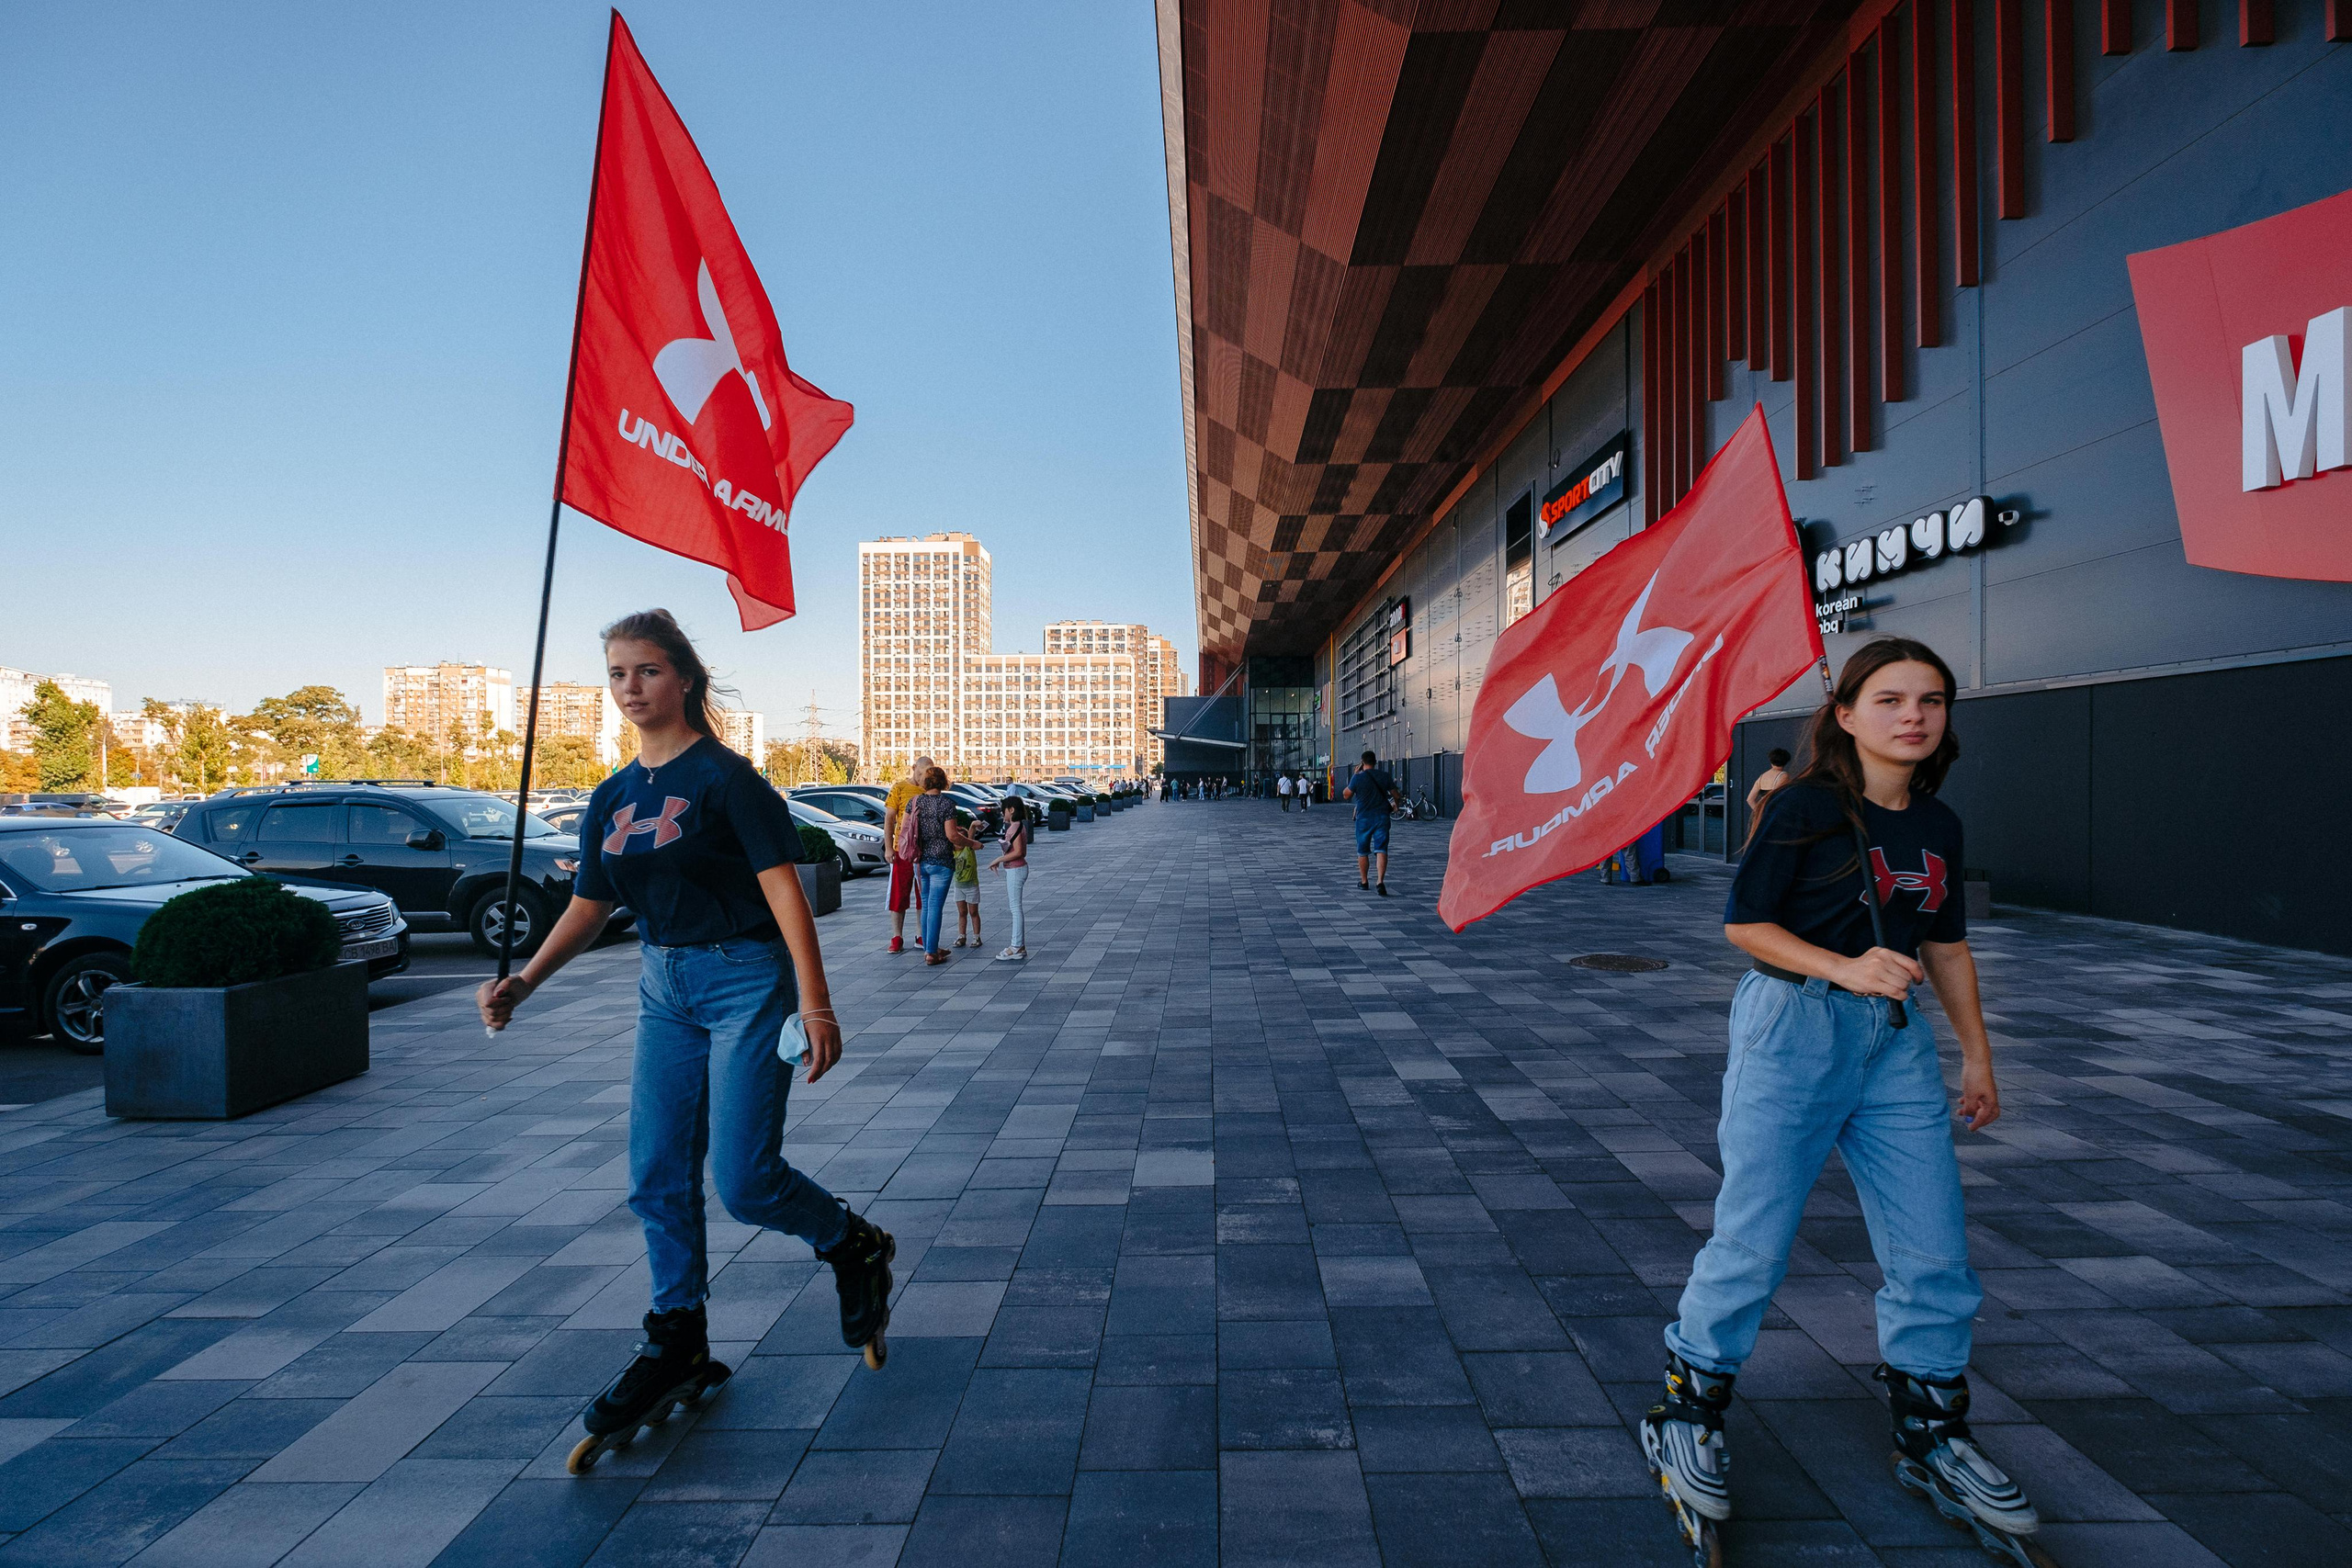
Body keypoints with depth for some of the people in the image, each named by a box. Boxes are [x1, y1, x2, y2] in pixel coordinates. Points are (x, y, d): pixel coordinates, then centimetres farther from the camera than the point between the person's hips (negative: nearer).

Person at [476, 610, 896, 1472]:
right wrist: (525, 979, 3)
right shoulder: (612, 799, 10)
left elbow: (783, 890, -16)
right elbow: (589, 907, 16)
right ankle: (678, 1345, 27)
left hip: (747, 982, -7)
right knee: (656, 1177, 9)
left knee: (745, 1181, -6)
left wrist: (814, 1003, -22)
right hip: (665, 990, 7)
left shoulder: (725, 777, -11)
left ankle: (857, 1247, 23)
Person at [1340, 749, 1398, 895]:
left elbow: (1346, 795, 2)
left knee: (1362, 852, 14)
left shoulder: (1358, 778, -9)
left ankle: (1364, 882, 24)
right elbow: (1395, 795, 9)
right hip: (1382, 817, 2)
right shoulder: (1384, 776, 1)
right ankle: (1381, 881, -18)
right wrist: (1394, 805, 29)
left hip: (1364, 818, -1)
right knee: (1381, 850, -3)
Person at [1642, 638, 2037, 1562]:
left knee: (1934, 1253, 9)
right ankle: (1687, 1420, 19)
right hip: (1792, 1031, -6)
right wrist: (1845, 967, -22)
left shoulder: (1939, 826, 9)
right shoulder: (1805, 807, -10)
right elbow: (1743, 922, -10)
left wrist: (1977, 1056, 19)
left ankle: (1931, 1439, 31)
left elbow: (1947, 944, 17)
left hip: (1894, 1039, 6)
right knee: (1753, 1243, -1)